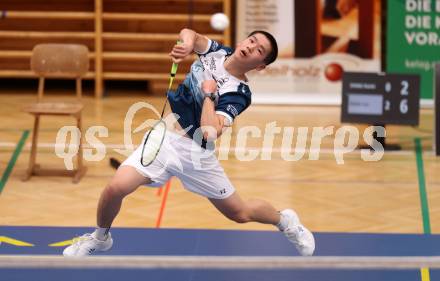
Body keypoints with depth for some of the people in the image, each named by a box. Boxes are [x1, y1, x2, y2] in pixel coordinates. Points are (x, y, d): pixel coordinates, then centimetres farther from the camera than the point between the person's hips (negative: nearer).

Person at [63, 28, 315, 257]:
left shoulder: (239, 94, -18)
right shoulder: (217, 51, -1)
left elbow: (210, 132, -28)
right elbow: (188, 34, -15)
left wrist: (209, 94, -21)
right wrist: (188, 43, -35)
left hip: (195, 153, -3)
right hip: (164, 137, 3)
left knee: (240, 213, 8)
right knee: (116, 187, -17)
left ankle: (285, 220, 41)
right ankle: (100, 237, 13)